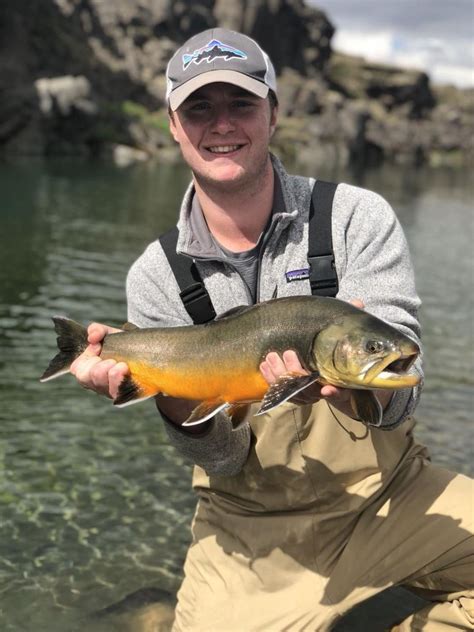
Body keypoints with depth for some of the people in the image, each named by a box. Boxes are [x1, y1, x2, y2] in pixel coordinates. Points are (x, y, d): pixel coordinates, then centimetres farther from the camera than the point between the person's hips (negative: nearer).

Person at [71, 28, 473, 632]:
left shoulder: (359, 218, -9)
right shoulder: (155, 276, -5)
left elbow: (398, 396, -16)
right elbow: (222, 456, -8)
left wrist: (346, 386, -39)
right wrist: (170, 398, -29)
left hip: (385, 492, 0)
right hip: (250, 527, 0)